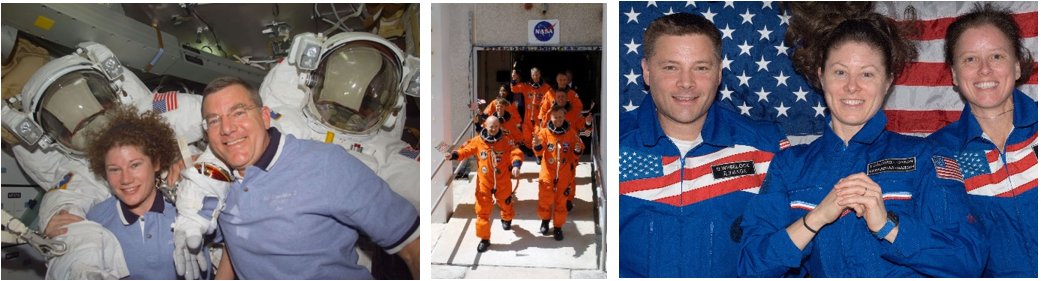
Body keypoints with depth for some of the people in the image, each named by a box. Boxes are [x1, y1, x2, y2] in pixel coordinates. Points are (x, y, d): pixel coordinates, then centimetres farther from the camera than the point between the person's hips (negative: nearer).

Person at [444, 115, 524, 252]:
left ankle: (507, 219, 61)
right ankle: (484, 239, 11)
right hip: (484, 183, 0)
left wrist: (516, 165, -38)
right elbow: (465, 150, -1)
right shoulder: (477, 141, -7)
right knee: (483, 210, 0)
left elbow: (516, 153, -19)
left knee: (506, 204, 25)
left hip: (503, 183, 0)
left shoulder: (506, 141, -10)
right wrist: (453, 155, -18)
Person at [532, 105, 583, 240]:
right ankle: (545, 221, 35)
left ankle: (558, 227, 23)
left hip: (564, 176, 0)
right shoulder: (544, 132, -7)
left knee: (561, 202, 8)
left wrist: (578, 151, -22)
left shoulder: (571, 133, -5)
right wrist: (537, 145, -38)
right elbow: (539, 152, -16)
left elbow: (575, 155, 1)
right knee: (545, 200, 9)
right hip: (547, 174, 0)